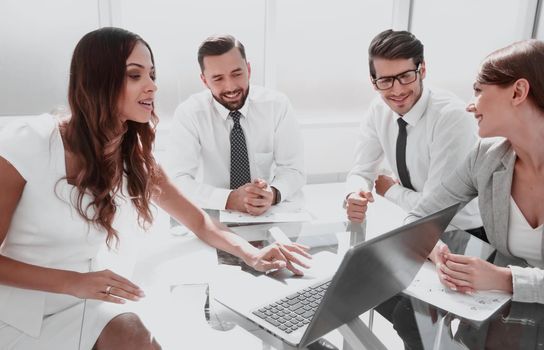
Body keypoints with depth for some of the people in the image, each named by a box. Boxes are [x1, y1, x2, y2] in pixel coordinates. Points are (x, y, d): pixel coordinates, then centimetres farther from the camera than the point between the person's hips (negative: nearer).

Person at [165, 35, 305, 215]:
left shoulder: (278, 105, -7)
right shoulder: (188, 113, -10)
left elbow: (294, 170, -6)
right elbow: (176, 181, -17)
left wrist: (273, 194, -27)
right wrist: (230, 199, -31)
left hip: (270, 214, 3)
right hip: (213, 216, -2)